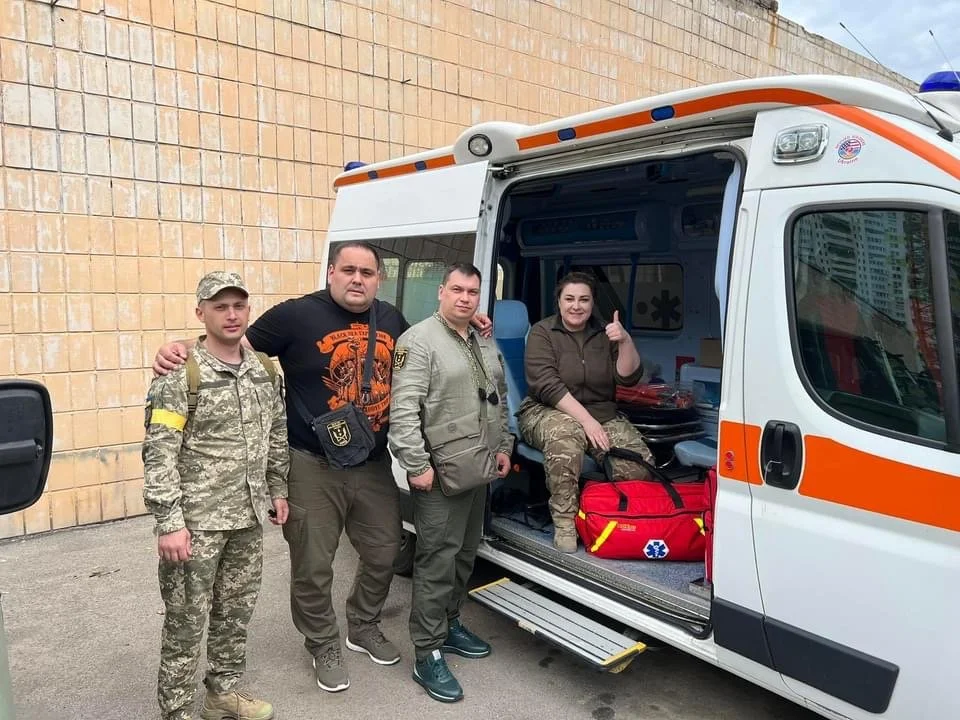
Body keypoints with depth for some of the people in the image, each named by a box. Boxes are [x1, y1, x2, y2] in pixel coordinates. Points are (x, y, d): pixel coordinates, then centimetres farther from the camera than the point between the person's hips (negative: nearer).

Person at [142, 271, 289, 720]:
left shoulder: (265, 371, 5)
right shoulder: (180, 376, -14)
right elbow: (159, 454, -15)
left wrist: (278, 490, 13)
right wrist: (169, 522, -18)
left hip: (249, 516, 6)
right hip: (197, 519, -6)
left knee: (237, 610, 18)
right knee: (187, 620, 6)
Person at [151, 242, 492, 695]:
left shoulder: (392, 319, 5)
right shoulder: (297, 315, -13)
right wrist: (180, 351, -25)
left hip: (374, 464, 5)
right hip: (314, 466, -5)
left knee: (383, 554, 18)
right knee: (313, 567, 9)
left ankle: (364, 627, 45)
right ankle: (324, 646, 35)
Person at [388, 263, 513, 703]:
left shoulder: (484, 343, 14)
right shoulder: (419, 341, -13)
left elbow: (500, 400, 22)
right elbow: (403, 410, -19)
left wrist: (503, 447, 16)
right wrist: (417, 465, -22)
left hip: (479, 471, 8)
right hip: (441, 474, -8)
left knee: (465, 555, 19)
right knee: (437, 562, -2)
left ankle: (449, 625, 37)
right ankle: (428, 656, 10)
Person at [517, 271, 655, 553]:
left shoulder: (604, 334, 11)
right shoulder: (542, 333, -2)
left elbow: (629, 377, 0)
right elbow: (547, 385, -15)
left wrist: (626, 342, -19)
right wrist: (586, 420, -23)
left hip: (603, 414, 4)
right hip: (548, 412, -4)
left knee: (640, 462, -22)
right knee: (565, 433, -40)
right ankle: (564, 521, -28)